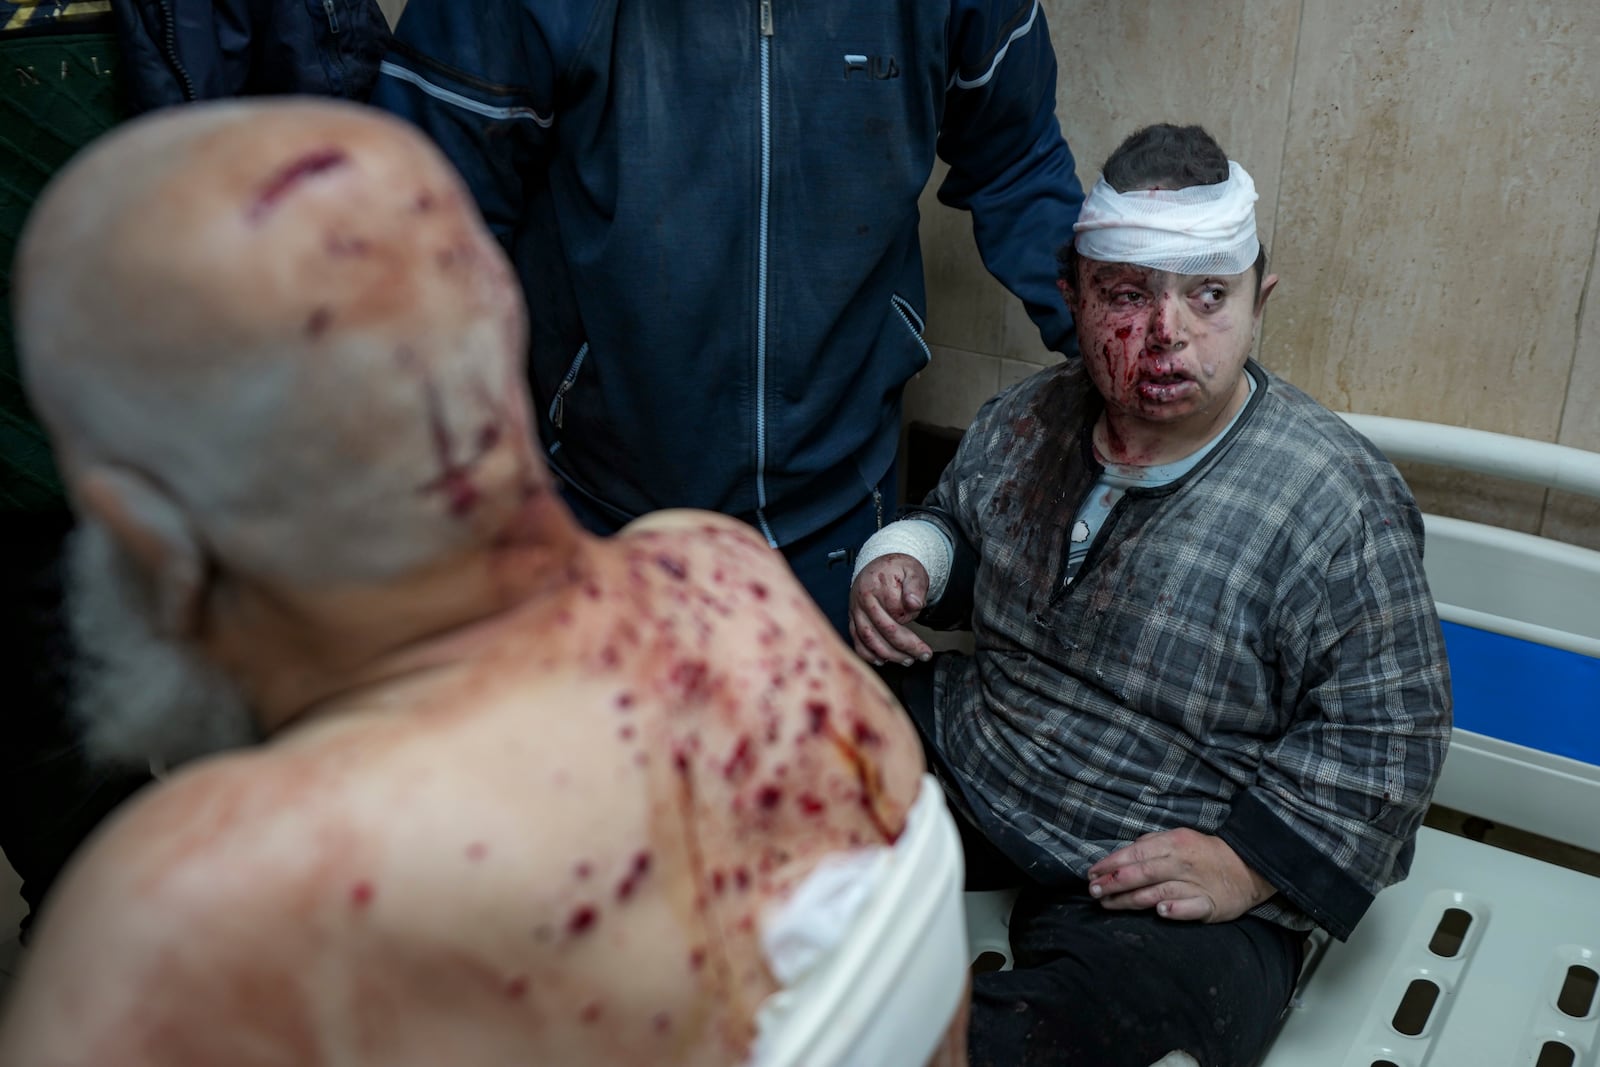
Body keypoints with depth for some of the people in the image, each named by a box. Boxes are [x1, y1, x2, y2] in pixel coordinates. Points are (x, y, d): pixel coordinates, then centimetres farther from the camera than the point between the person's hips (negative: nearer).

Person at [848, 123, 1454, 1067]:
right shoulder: (1029, 418, 1)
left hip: (1175, 891, -5)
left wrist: (1244, 862, -20)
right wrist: (903, 562, -2)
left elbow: (1386, 733, -12)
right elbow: (952, 519, 20)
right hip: (960, 756, 6)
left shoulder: (1335, 502, -16)